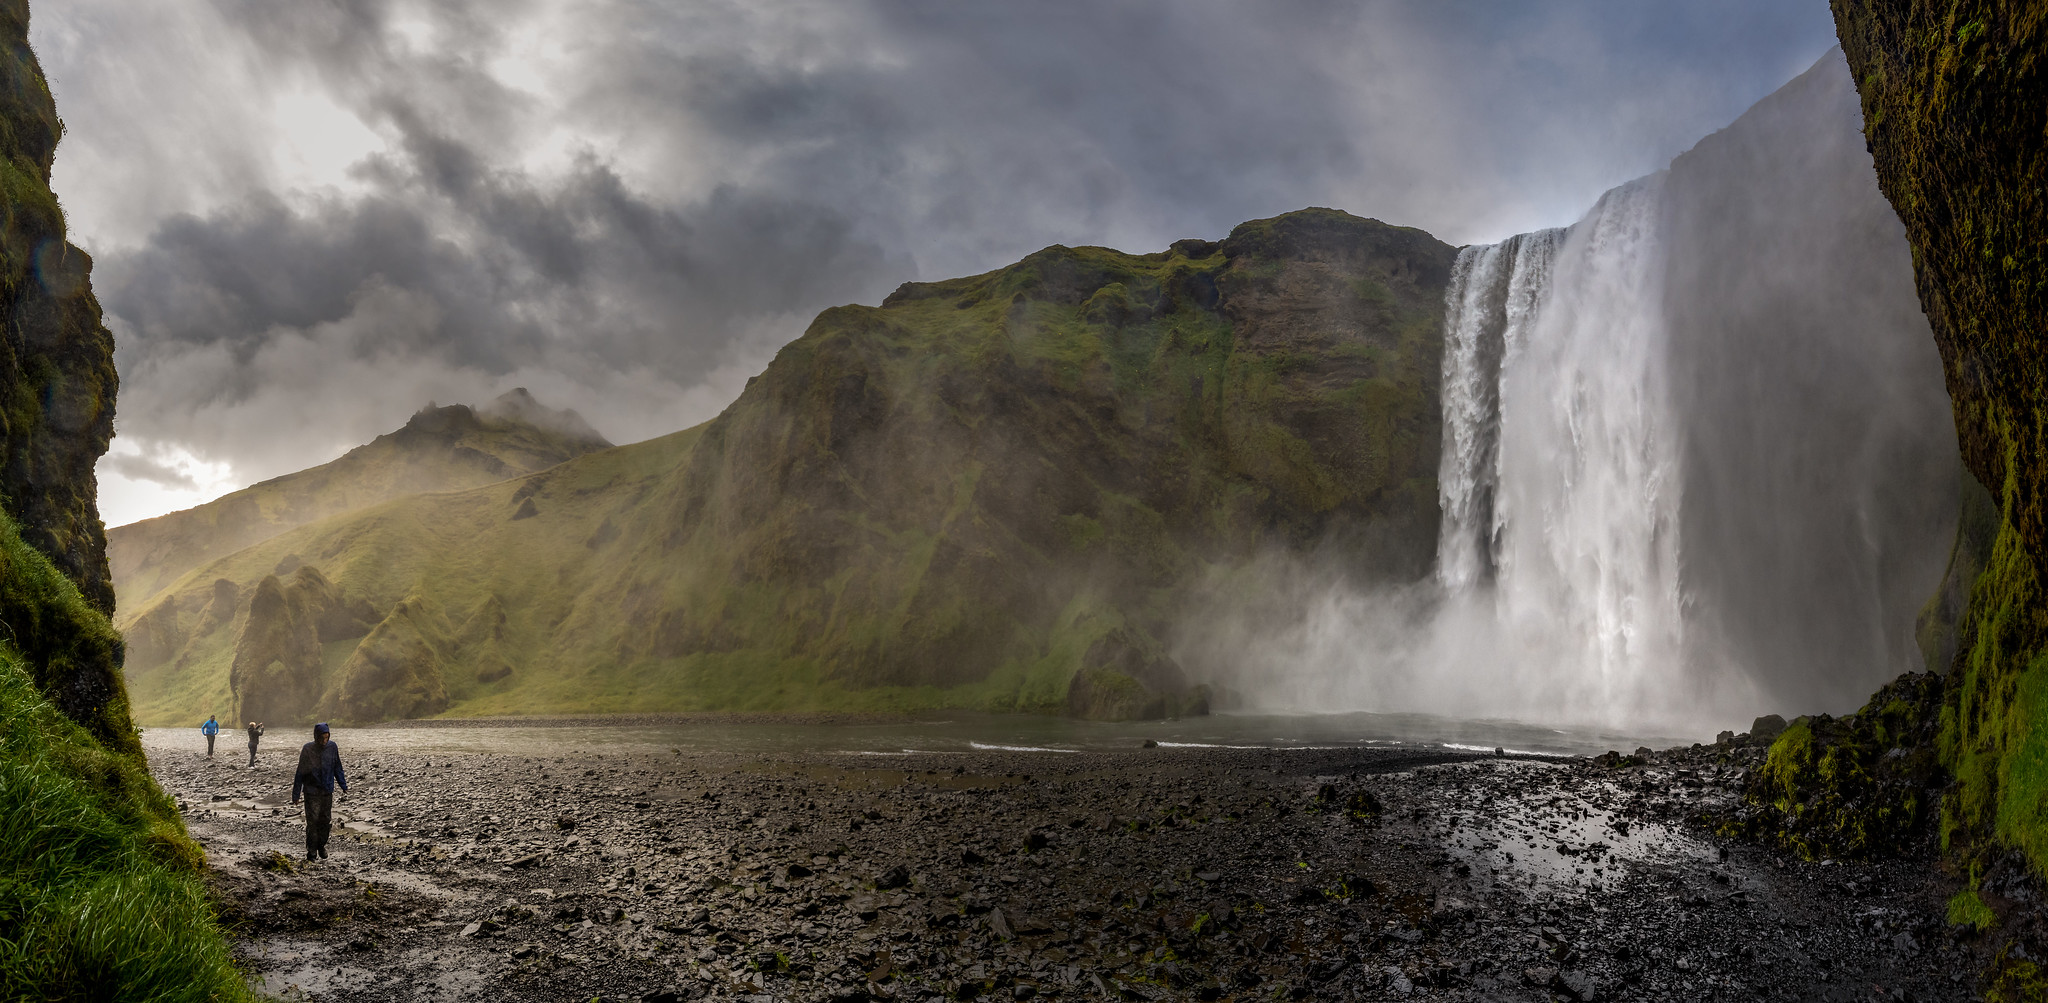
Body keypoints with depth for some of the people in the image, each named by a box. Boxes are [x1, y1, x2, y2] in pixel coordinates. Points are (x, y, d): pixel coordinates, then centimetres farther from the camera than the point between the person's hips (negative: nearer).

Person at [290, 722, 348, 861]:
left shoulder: (332, 747, -3)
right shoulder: (307, 749, -11)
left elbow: (337, 768, 10)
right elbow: (300, 773, -5)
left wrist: (343, 785, 13)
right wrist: (295, 794, -3)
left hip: (327, 791, 3)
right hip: (311, 792, -3)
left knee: (325, 820, 7)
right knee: (312, 821, -4)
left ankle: (321, 846, 23)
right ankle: (311, 850, 7)